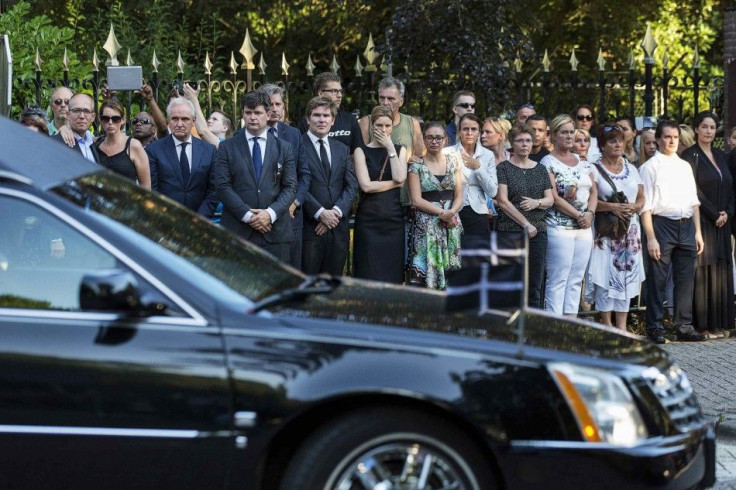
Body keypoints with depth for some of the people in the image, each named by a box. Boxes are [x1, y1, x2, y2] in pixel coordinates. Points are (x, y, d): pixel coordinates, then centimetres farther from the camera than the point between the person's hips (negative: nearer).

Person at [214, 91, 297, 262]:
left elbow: (290, 187, 5)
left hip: (276, 233, 1)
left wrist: (271, 213, -11)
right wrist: (247, 215, -12)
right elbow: (223, 186, -1)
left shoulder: (283, 148, 11)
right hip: (237, 231, -1)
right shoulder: (227, 148, 7)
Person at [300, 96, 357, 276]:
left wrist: (336, 212, -7)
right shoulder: (297, 146, -1)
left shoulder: (342, 150, 17)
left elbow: (352, 185, 9)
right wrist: (320, 213, -15)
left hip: (338, 227, 5)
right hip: (309, 226, -5)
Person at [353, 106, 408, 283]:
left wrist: (390, 148, -5)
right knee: (369, 274, -3)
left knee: (392, 272, 3)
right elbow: (366, 185, -9)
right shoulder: (361, 151, 3)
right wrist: (394, 183, -5)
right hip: (369, 219, -2)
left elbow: (400, 177, -6)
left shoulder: (400, 150, 12)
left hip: (393, 217, 3)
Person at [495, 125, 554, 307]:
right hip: (510, 232, -4)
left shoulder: (540, 169, 15)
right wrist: (526, 224, -10)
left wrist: (537, 202, -10)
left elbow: (550, 200, 12)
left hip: (537, 232, 4)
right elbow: (503, 201, -6)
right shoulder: (503, 168, 1)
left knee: (535, 286, 4)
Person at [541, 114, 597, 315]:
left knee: (576, 280, 6)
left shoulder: (583, 162, 16)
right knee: (558, 281, -7)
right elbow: (553, 197, -12)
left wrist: (590, 213, -3)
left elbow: (593, 191, 16)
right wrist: (578, 215, -13)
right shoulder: (548, 162, -5)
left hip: (584, 228, 7)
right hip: (559, 228, -7)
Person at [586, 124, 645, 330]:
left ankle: (622, 325, 8)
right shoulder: (595, 169, -1)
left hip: (630, 230, 5)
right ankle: (606, 324, 1)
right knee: (605, 276, -7)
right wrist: (612, 207, -21)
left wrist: (633, 207, -7)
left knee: (626, 276, 3)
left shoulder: (631, 169, 15)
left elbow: (641, 198, 14)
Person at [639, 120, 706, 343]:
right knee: (657, 279, -1)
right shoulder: (649, 167, -2)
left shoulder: (685, 166, 15)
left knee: (686, 279, 8)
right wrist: (651, 238, -13)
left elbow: (694, 201, 17)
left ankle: (684, 326, 17)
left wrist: (698, 232, 10)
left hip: (686, 225, 5)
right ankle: (655, 327, 9)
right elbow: (645, 207, -6)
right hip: (662, 224, -5)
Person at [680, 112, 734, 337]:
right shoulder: (690, 156, -5)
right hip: (701, 222, -7)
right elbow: (693, 191, -12)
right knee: (703, 271, -7)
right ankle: (702, 324, -5)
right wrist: (714, 214, -14)